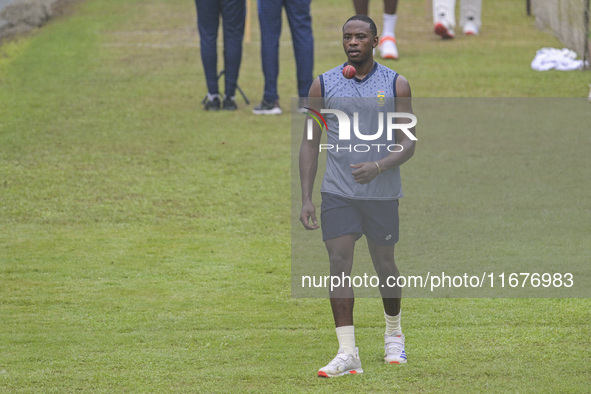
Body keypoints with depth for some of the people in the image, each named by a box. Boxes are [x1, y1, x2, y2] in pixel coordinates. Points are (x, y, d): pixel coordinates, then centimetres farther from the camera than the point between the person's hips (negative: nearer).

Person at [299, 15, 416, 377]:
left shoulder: (396, 85, -1)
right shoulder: (323, 85, 1)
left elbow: (408, 144, -4)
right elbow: (310, 143, 4)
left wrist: (378, 166, -23)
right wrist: (306, 199, -4)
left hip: (383, 193, 0)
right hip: (338, 193, 0)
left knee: (384, 265, 10)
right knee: (339, 263, -11)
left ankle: (394, 334, 36)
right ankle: (348, 353, -13)